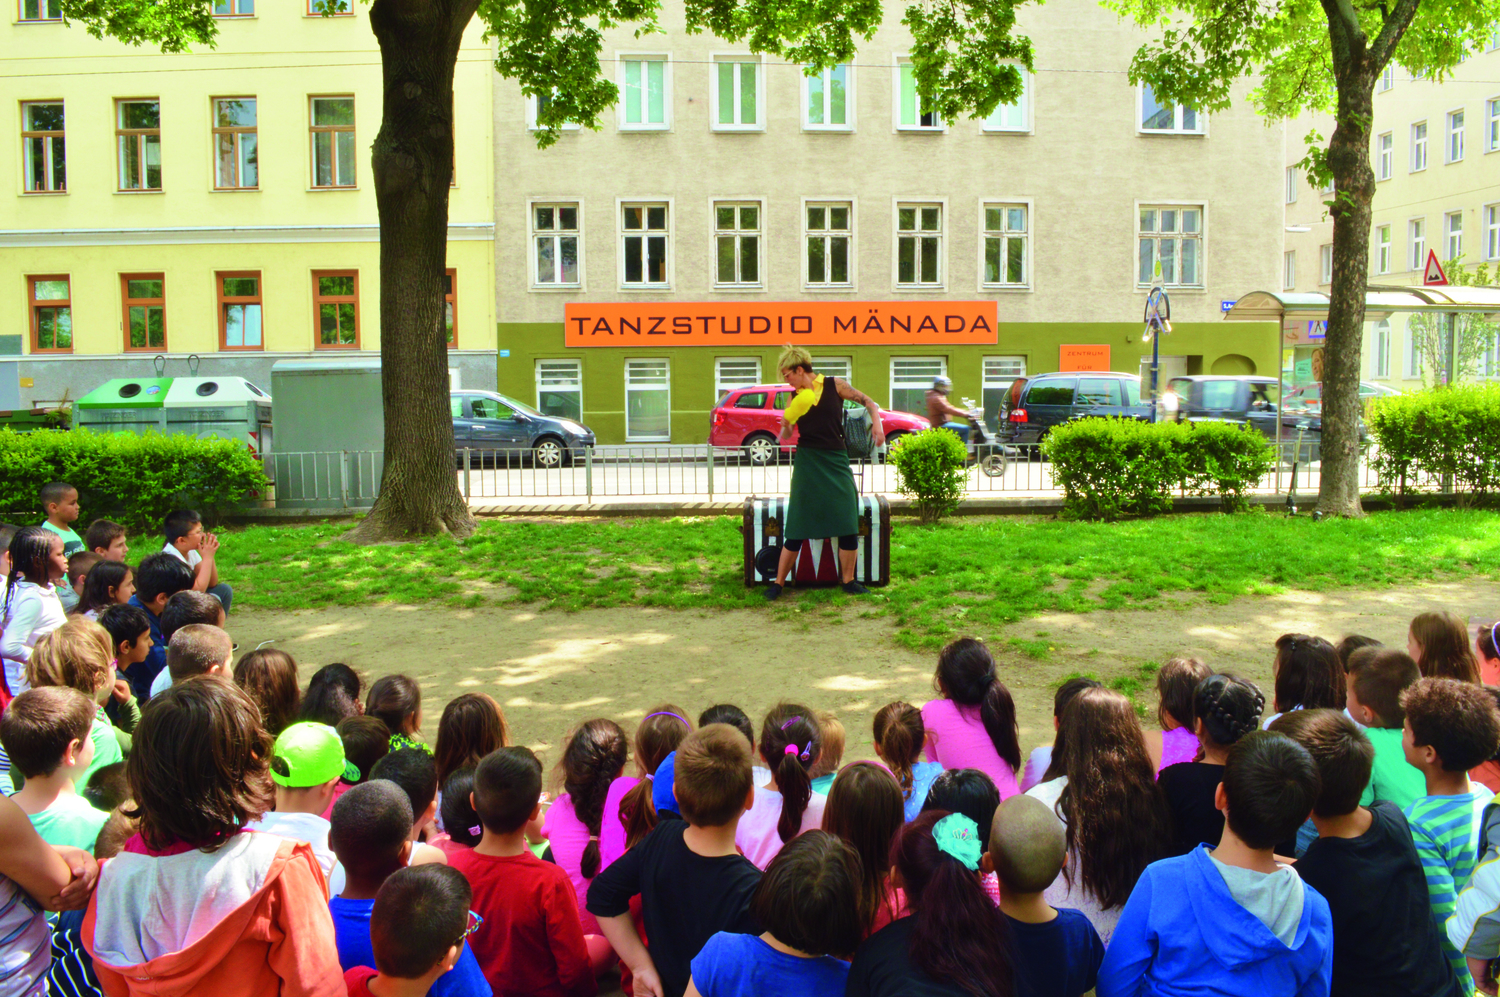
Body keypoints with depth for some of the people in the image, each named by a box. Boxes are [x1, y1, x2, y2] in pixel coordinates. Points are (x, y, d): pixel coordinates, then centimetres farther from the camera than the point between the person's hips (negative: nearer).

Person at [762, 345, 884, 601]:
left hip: (836, 460, 0)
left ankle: (848, 580, 12)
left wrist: (876, 423, -9)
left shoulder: (835, 385, 0)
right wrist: (786, 424, -13)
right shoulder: (795, 398, 5)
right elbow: (785, 436, 9)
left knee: (849, 523, -2)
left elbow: (867, 401, 8)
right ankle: (778, 582, 8)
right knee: (798, 526, -1)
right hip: (807, 462, 0)